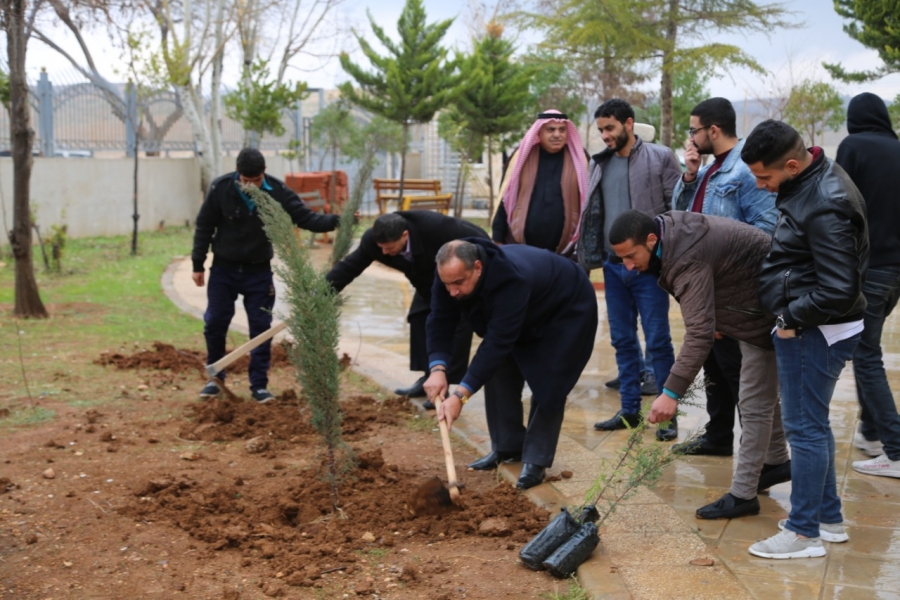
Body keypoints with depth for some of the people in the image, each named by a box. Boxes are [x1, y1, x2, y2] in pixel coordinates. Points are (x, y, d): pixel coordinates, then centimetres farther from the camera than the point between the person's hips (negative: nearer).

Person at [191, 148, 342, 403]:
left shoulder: (278, 191, -13)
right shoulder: (220, 189, -15)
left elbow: (306, 217, -12)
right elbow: (204, 226, -5)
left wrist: (336, 220, -29)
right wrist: (198, 264, -3)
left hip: (259, 272, 0)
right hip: (223, 269, 0)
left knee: (261, 328, 0)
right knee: (215, 324, 2)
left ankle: (259, 385, 8)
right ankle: (215, 378, 20)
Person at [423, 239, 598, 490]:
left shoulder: (511, 279, -46)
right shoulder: (451, 274, -25)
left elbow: (497, 341, -46)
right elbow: (440, 321, -19)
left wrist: (461, 395, -47)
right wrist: (438, 368, -36)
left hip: (567, 309, -7)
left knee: (547, 383, -13)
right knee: (498, 372, 1)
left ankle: (535, 461, -4)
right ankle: (508, 446, 15)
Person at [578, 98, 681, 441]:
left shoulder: (660, 158, -4)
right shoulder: (599, 163, 12)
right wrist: (588, 256, 10)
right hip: (613, 264, 6)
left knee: (658, 341, -1)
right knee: (622, 340, 11)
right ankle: (630, 410, 20)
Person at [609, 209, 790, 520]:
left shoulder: (688, 259, -34)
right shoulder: (671, 230, -4)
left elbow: (700, 332, -40)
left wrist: (672, 392, -42)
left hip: (767, 311, -11)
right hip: (756, 304, 11)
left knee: (754, 402, -6)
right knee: (762, 392, 23)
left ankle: (743, 494, 0)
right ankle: (777, 461, 40)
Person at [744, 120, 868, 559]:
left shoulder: (823, 206, -26)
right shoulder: (816, 178, 6)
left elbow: (839, 289, -27)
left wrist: (791, 319, -15)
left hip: (815, 331, -10)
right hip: (810, 326, 10)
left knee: (804, 427, -1)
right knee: (812, 424, 18)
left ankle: (804, 532, 9)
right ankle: (829, 518, 29)